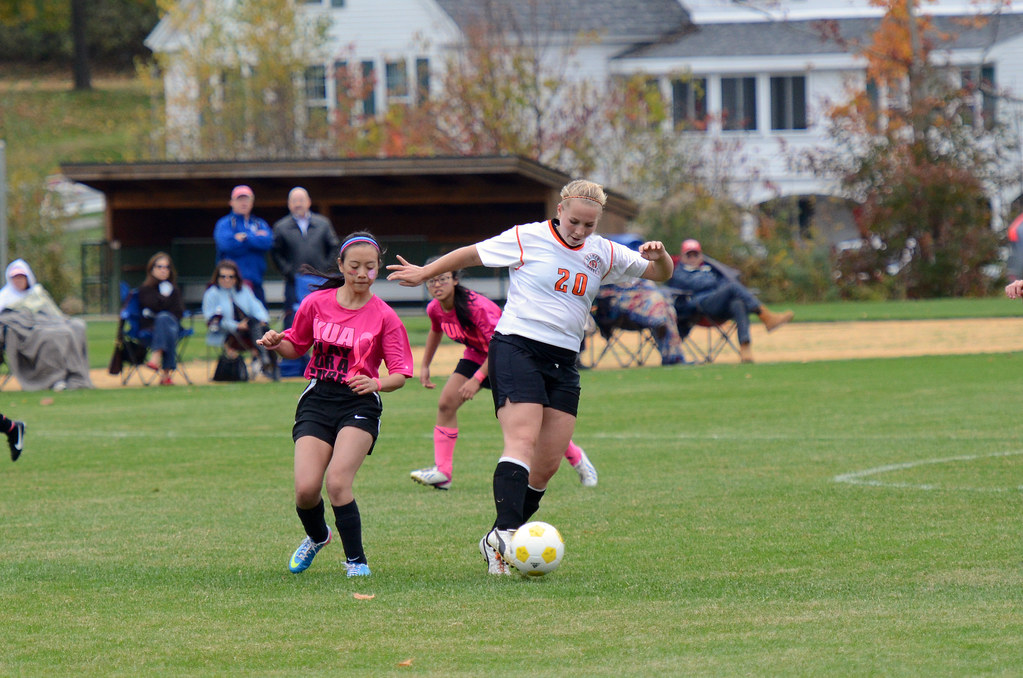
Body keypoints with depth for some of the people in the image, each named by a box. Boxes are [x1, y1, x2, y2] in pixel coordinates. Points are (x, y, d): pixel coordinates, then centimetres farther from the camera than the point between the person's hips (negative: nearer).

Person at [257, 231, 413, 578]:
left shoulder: (384, 316, -3)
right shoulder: (317, 303, 3)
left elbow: (400, 374, -4)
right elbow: (296, 346, 18)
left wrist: (376, 383, -24)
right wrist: (277, 344, -5)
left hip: (359, 406, -2)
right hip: (317, 400, 2)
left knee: (337, 482, -23)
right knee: (306, 489, -11)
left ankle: (356, 560, -5)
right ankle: (317, 537, 25)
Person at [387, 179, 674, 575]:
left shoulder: (603, 254, 11)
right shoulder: (528, 239, -2)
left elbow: (661, 274, 17)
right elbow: (472, 254, 9)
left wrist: (659, 256, -5)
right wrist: (425, 274, 15)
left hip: (563, 363, 6)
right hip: (516, 349, -6)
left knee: (548, 463, -1)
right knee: (523, 441, -24)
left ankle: (496, 544, 9)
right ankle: (504, 532, -37)